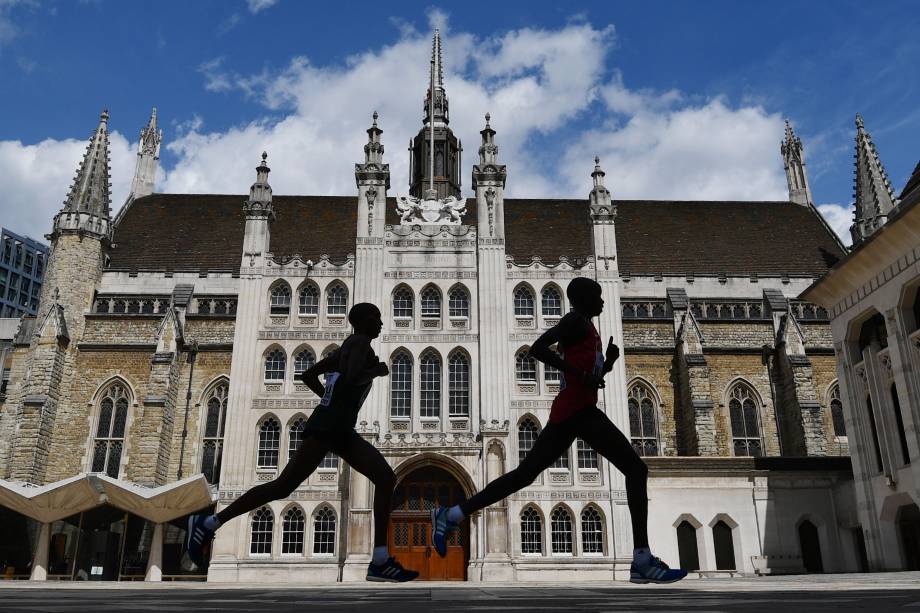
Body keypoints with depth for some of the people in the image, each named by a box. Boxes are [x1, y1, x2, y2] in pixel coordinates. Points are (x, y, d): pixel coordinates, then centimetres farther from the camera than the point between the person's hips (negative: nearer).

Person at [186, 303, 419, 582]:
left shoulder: (345, 348, 22)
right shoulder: (360, 342, -4)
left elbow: (308, 375, 27)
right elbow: (351, 378, -23)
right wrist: (377, 370, -5)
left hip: (340, 430, 10)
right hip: (325, 428, -10)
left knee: (386, 478, -1)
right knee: (283, 486, -10)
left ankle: (380, 562, -5)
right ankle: (208, 524, 1)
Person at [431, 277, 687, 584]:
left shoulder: (585, 327, 27)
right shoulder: (576, 320, -3)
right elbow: (537, 347, -17)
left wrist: (609, 360, 12)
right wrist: (579, 373, -20)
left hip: (567, 412, 10)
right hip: (578, 410, -10)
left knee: (525, 474, 9)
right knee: (635, 469, -8)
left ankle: (451, 515, 8)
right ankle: (643, 561, -13)